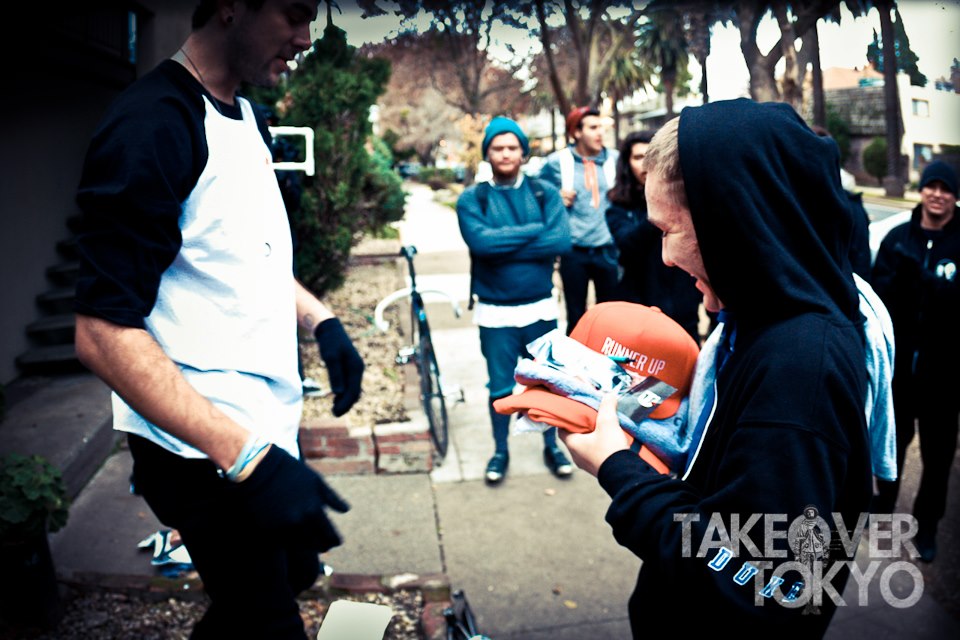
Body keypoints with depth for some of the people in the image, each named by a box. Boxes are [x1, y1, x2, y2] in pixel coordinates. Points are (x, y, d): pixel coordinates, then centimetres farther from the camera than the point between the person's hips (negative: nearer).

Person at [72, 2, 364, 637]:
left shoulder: (249, 119, 8)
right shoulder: (152, 126, -21)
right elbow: (103, 333, -25)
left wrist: (321, 320, 4)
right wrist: (247, 460, -31)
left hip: (266, 427, 9)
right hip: (207, 449, -9)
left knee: (294, 569, 24)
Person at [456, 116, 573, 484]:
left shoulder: (544, 193, 1)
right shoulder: (471, 199, -2)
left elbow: (562, 240, -14)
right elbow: (480, 241, -22)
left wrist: (503, 246, -17)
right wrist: (536, 230, -15)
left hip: (541, 307, 1)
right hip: (495, 312, -1)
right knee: (500, 387, 9)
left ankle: (552, 446, 32)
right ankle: (500, 452, 28)